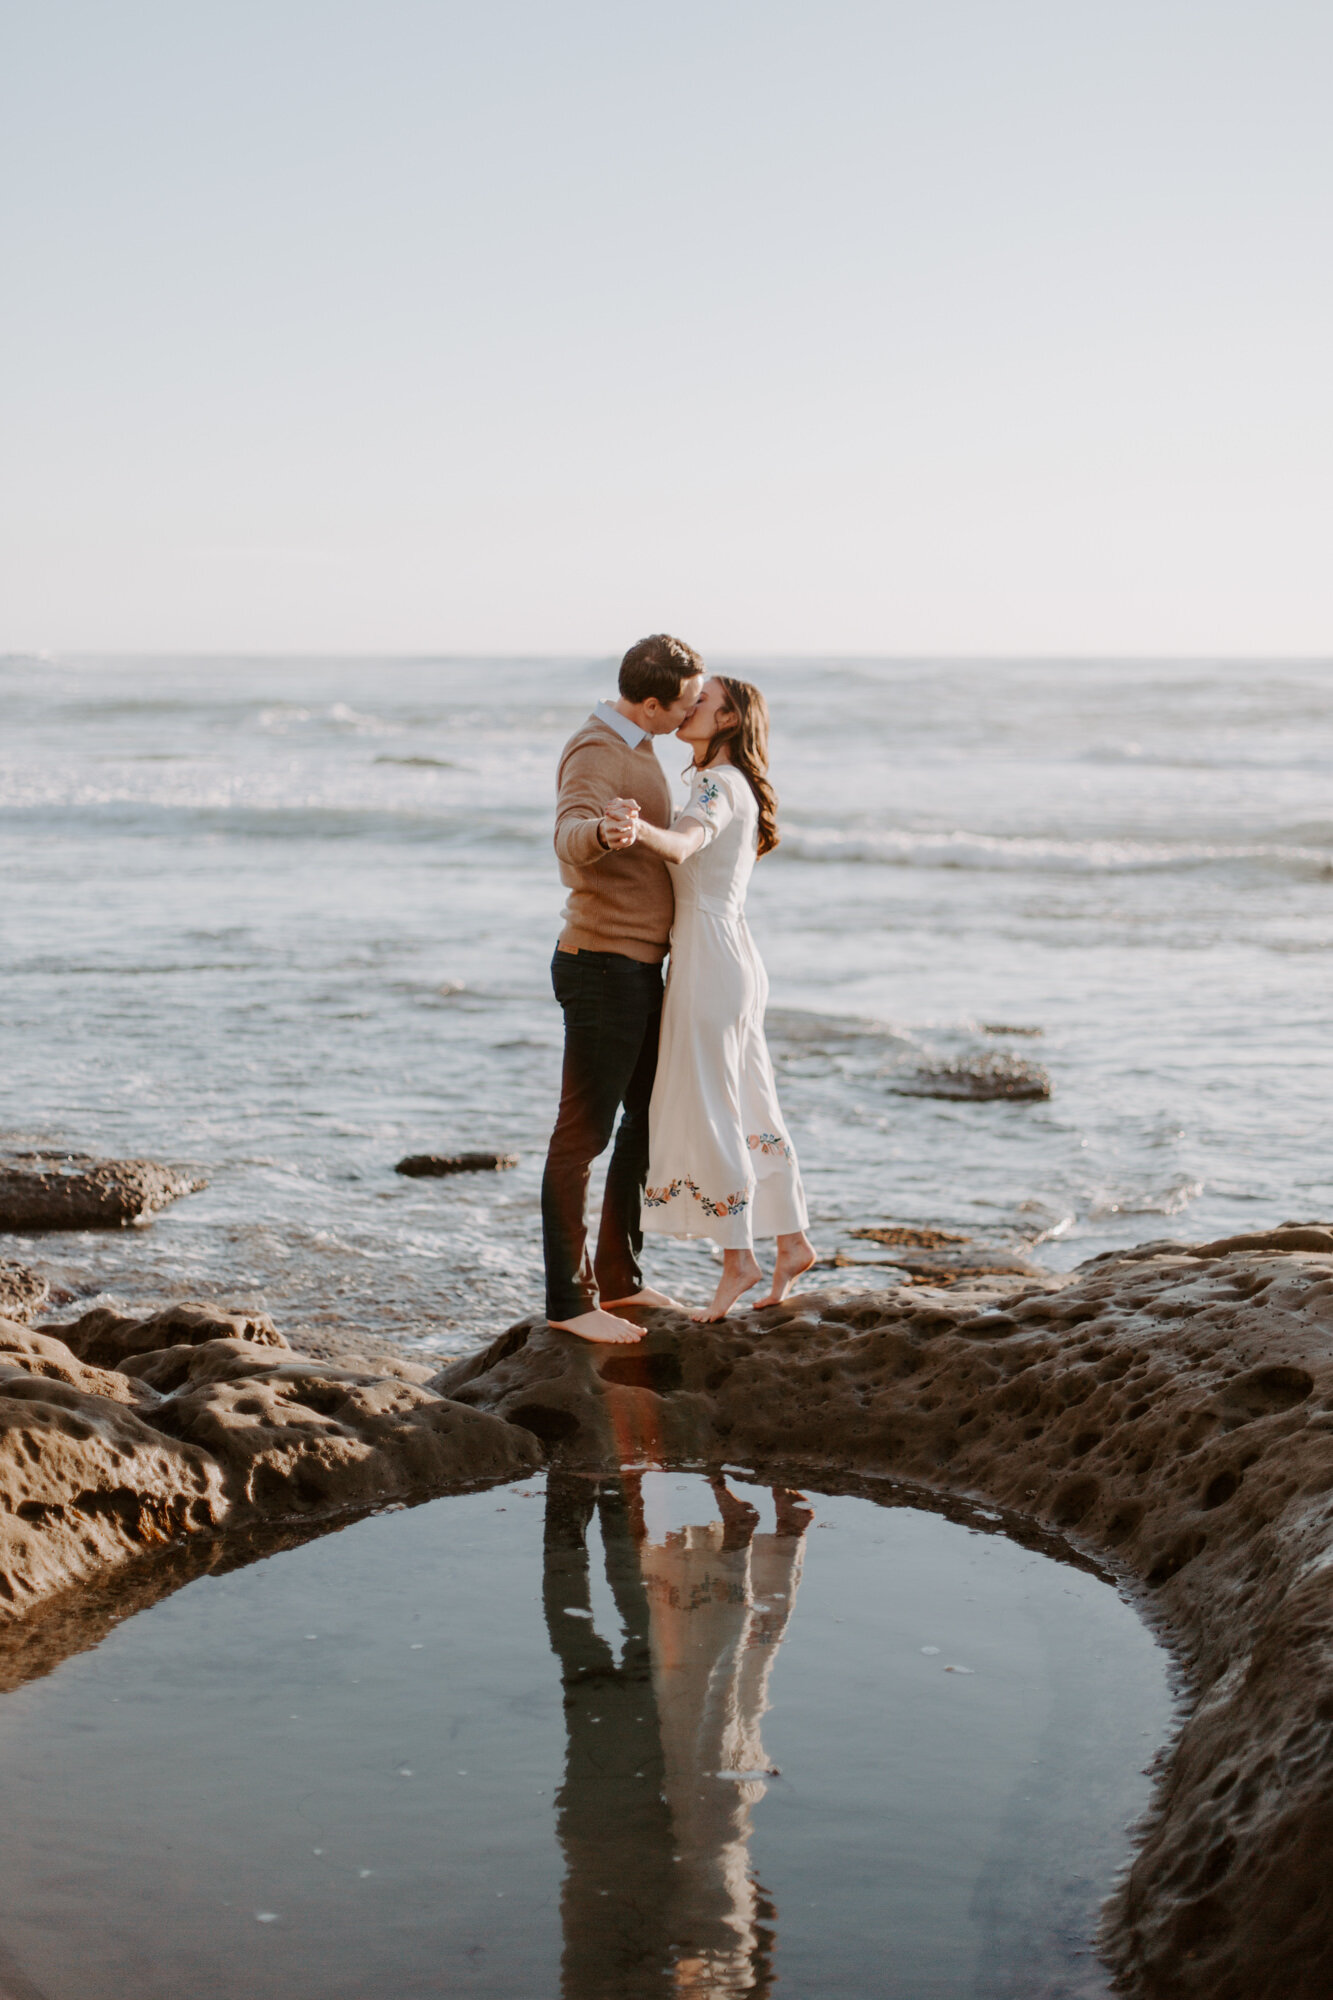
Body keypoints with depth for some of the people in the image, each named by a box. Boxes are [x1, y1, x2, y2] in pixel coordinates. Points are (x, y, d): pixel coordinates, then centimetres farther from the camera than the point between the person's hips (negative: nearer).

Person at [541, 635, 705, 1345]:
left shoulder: (632, 748, 14)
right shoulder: (595, 754, -18)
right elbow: (571, 837, -40)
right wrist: (603, 833, -62)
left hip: (637, 967, 10)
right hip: (603, 966, -10)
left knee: (649, 1120, 16)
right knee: (584, 1133, -4)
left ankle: (618, 1279, 25)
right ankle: (568, 1301, 2)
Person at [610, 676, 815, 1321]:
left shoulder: (719, 783, -14)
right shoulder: (733, 785, 17)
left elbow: (683, 846, -35)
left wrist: (640, 828, -53)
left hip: (710, 955, -10)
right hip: (729, 954, 10)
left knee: (707, 1106, -5)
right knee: (746, 1105, 14)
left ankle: (738, 1256, 0)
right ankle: (792, 1241, 20)